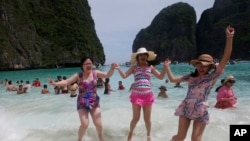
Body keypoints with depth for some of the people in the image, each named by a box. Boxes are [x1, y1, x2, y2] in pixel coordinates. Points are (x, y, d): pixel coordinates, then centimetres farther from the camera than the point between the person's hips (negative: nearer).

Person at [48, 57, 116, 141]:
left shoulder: (95, 73, -3)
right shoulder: (78, 75, -7)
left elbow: (107, 75, -7)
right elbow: (66, 82, -11)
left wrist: (112, 69, -26)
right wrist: (55, 83, -25)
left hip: (94, 103, 2)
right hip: (82, 103, -1)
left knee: (98, 124, 2)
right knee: (84, 124, -10)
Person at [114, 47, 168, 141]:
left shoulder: (150, 67, 6)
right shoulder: (134, 67, 2)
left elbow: (161, 77, 5)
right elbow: (124, 76, -4)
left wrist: (165, 67, -6)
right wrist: (119, 69, -21)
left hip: (147, 95, 1)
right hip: (136, 95, -1)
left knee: (147, 118, 10)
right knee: (136, 118, 5)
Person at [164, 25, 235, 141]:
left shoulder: (212, 77, -4)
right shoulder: (190, 76, 6)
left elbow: (225, 59, -15)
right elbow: (172, 79, 14)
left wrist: (229, 37, -23)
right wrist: (167, 66, 14)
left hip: (201, 111, -2)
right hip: (186, 109, 2)